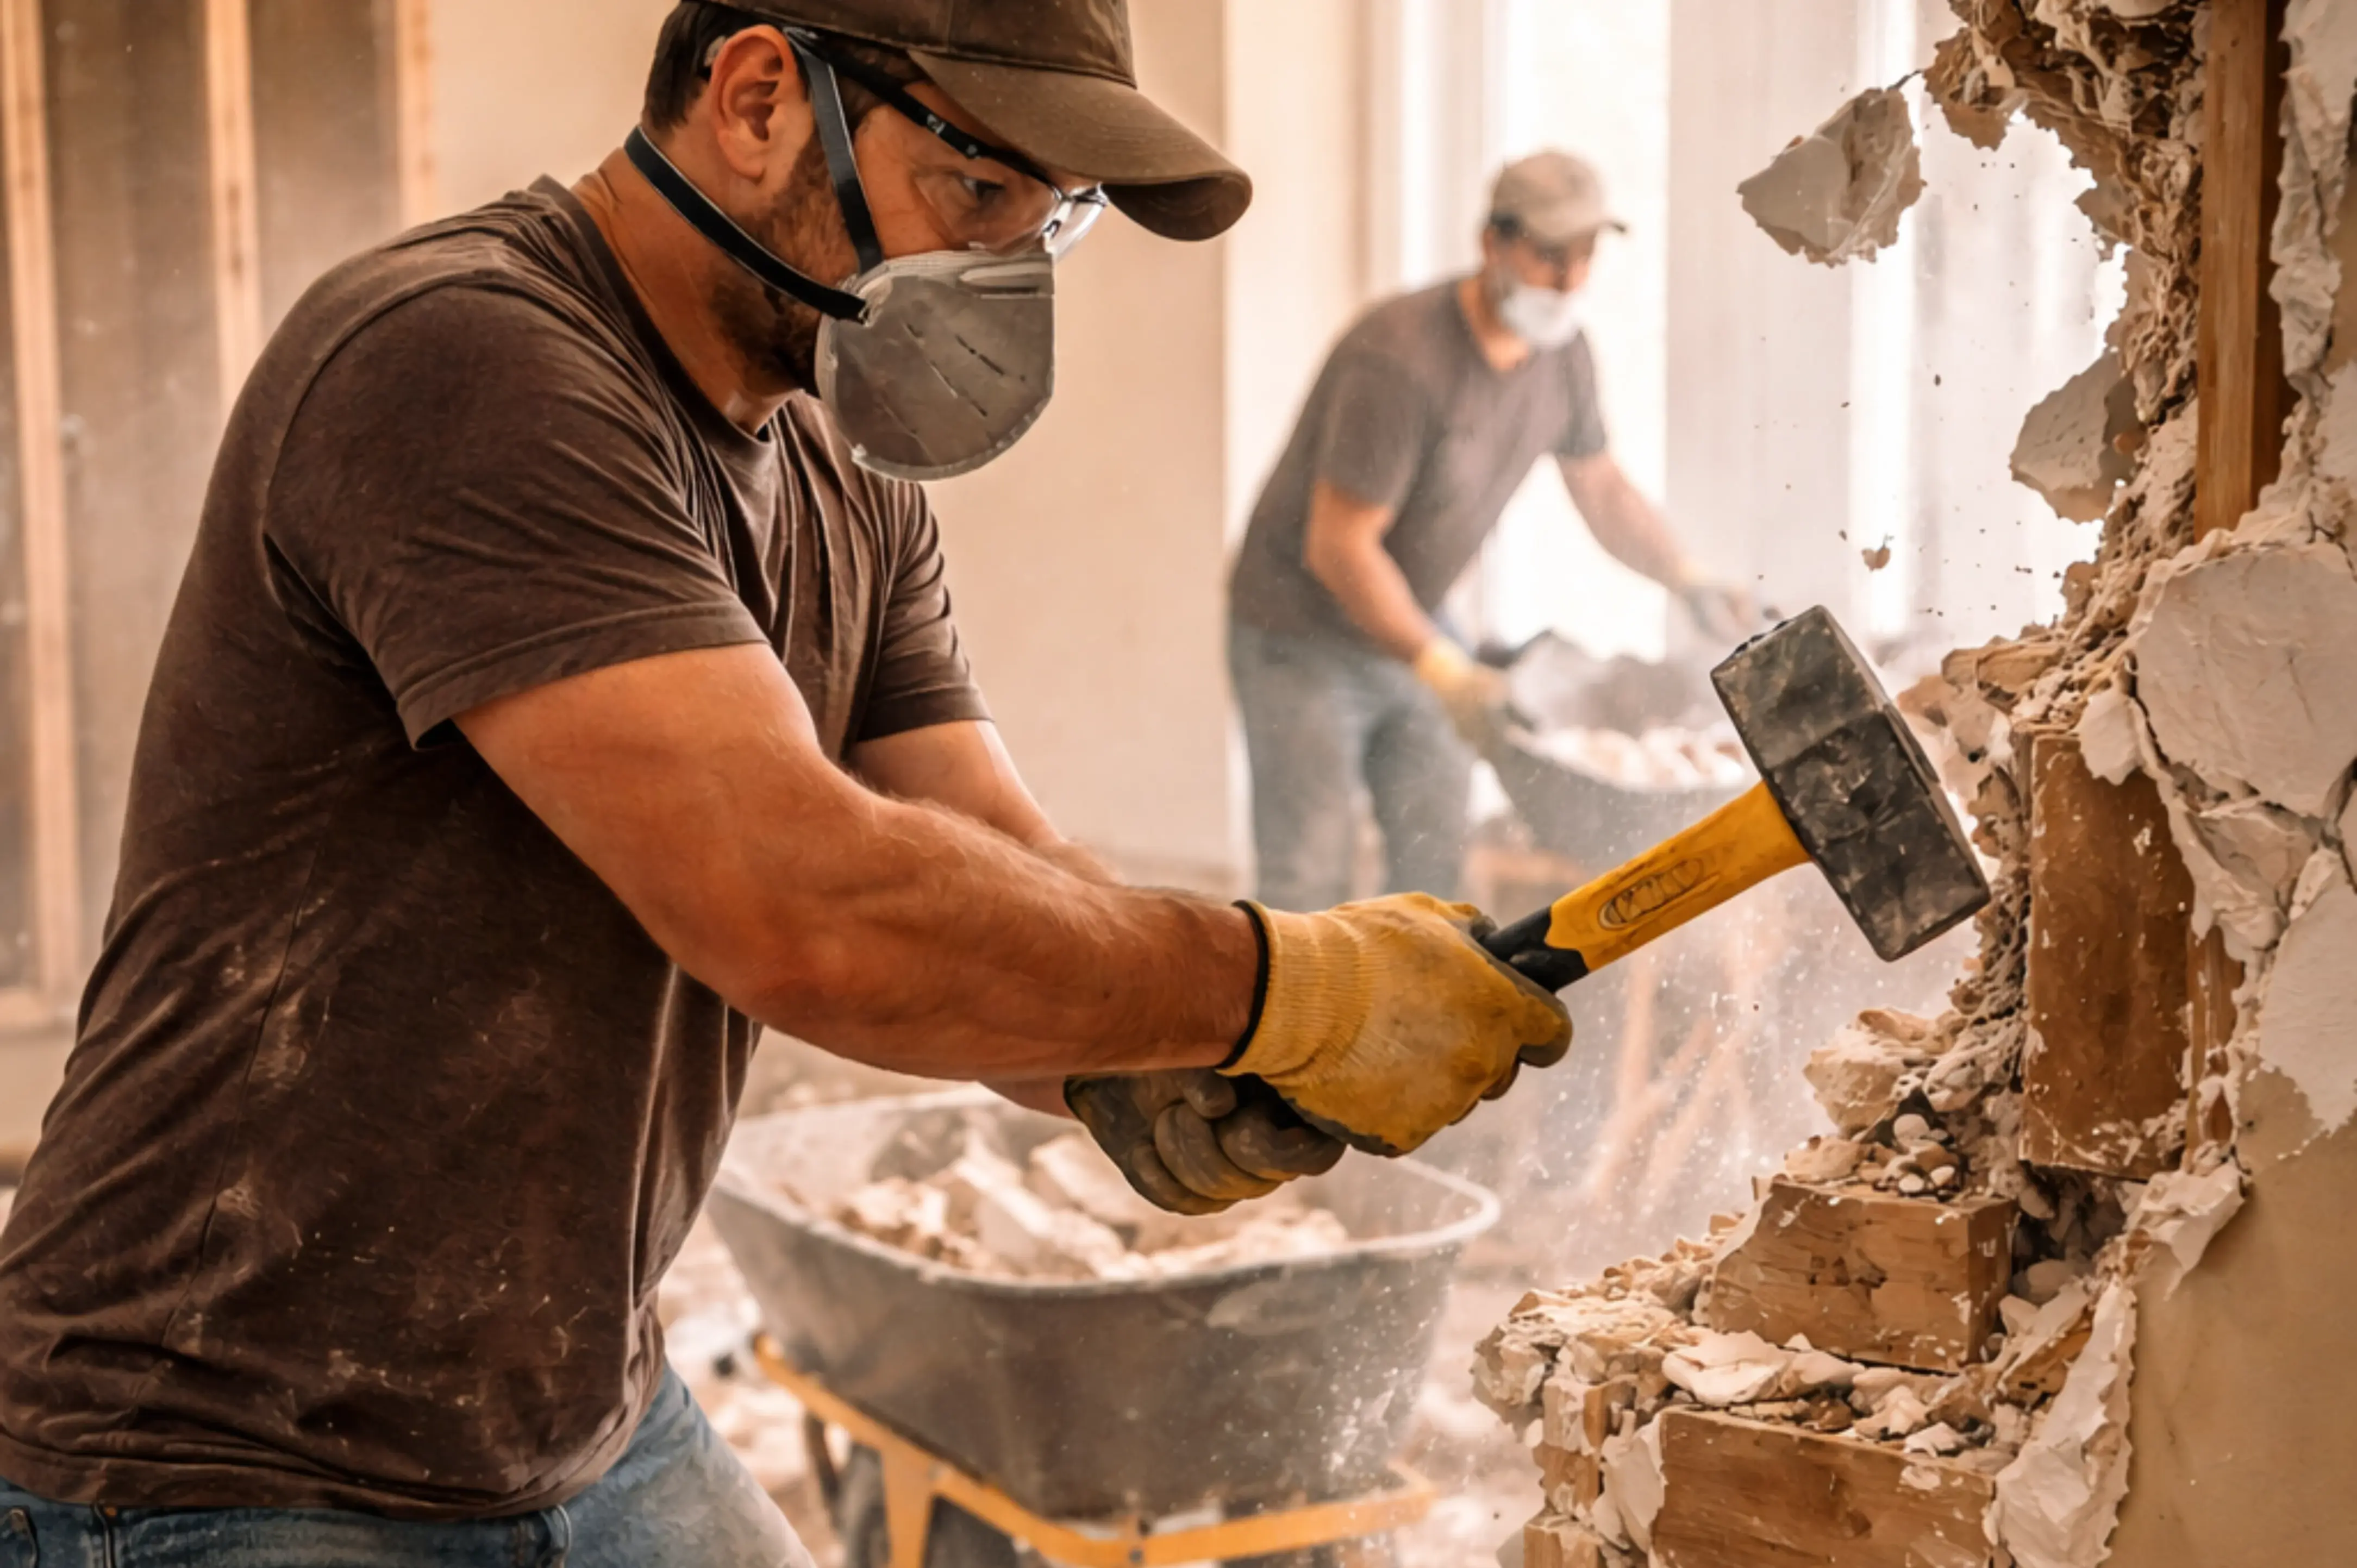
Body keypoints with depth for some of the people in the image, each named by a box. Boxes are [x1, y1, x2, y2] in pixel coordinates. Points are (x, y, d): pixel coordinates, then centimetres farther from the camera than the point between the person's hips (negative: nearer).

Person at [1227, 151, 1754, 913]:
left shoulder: (1562, 352, -4)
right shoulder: (1402, 360, -29)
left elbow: (1602, 488, 13)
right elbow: (1337, 548, -28)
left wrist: (1692, 581, 1)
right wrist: (1440, 668, -29)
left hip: (1413, 625, 8)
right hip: (1304, 638, -7)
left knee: (1438, 859, 8)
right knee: (1309, 882, -8)